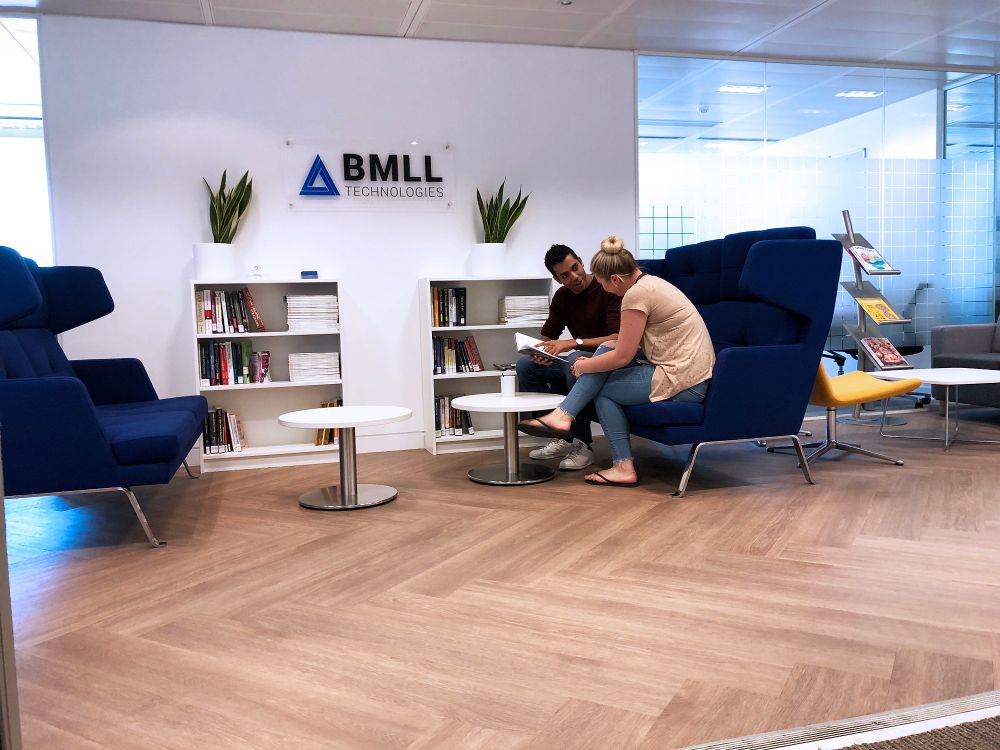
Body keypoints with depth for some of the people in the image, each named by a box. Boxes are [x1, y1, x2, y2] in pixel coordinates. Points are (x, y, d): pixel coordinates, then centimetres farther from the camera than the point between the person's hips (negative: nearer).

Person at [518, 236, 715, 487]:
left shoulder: (636, 294, -18)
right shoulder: (650, 281, 12)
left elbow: (623, 356, -14)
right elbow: (629, 345, 19)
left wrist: (584, 367, 2)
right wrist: (592, 361, 14)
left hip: (682, 382, -10)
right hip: (695, 373, 10)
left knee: (603, 388, 5)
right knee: (606, 349, 7)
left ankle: (623, 467, 8)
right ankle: (563, 415, 2)